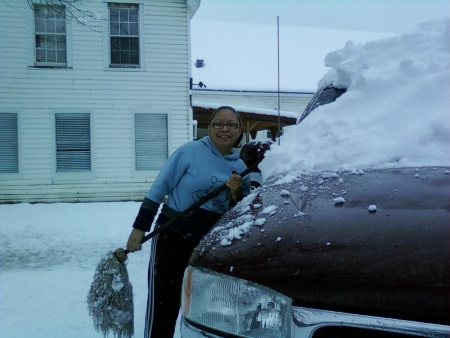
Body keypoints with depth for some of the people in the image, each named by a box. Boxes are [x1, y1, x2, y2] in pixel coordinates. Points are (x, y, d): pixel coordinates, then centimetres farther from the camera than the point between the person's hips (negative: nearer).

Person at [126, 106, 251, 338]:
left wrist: (236, 194, -15)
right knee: (162, 305, -1)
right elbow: (159, 189, -7)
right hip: (174, 237, -4)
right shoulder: (190, 152, -9)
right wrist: (140, 227, -10)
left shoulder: (241, 167, 4)